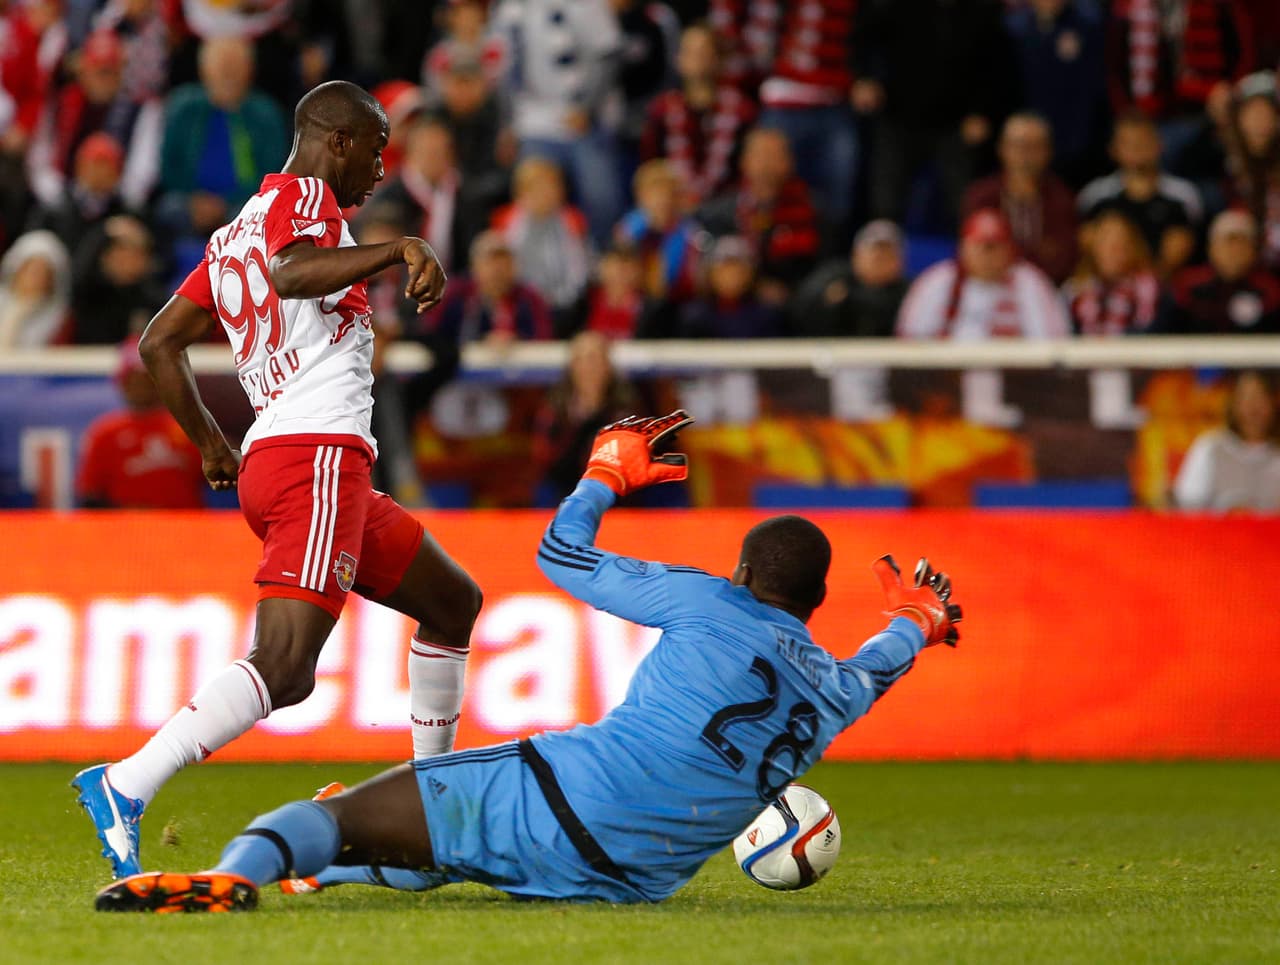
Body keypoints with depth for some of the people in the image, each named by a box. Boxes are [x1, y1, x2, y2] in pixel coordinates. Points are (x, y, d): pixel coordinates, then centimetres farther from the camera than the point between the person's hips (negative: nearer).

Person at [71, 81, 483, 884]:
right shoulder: (305, 196, -2)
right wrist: (400, 250, -28)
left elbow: (159, 345, 23)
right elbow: (292, 273, -24)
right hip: (320, 456, -10)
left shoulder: (232, 237, 23)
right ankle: (125, 788, -28)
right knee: (284, 664, -21)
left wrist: (211, 442, 29)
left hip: (268, 458, 10)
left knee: (454, 602, 23)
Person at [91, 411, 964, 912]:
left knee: (329, 813, -10)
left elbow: (563, 554, 14)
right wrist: (917, 624, 63)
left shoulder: (707, 604, 3)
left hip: (557, 798, -5)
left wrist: (607, 474, 32)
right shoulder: (831, 691, 15)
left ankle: (240, 868, -38)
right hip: (635, 882, 5)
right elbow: (870, 676, 43)